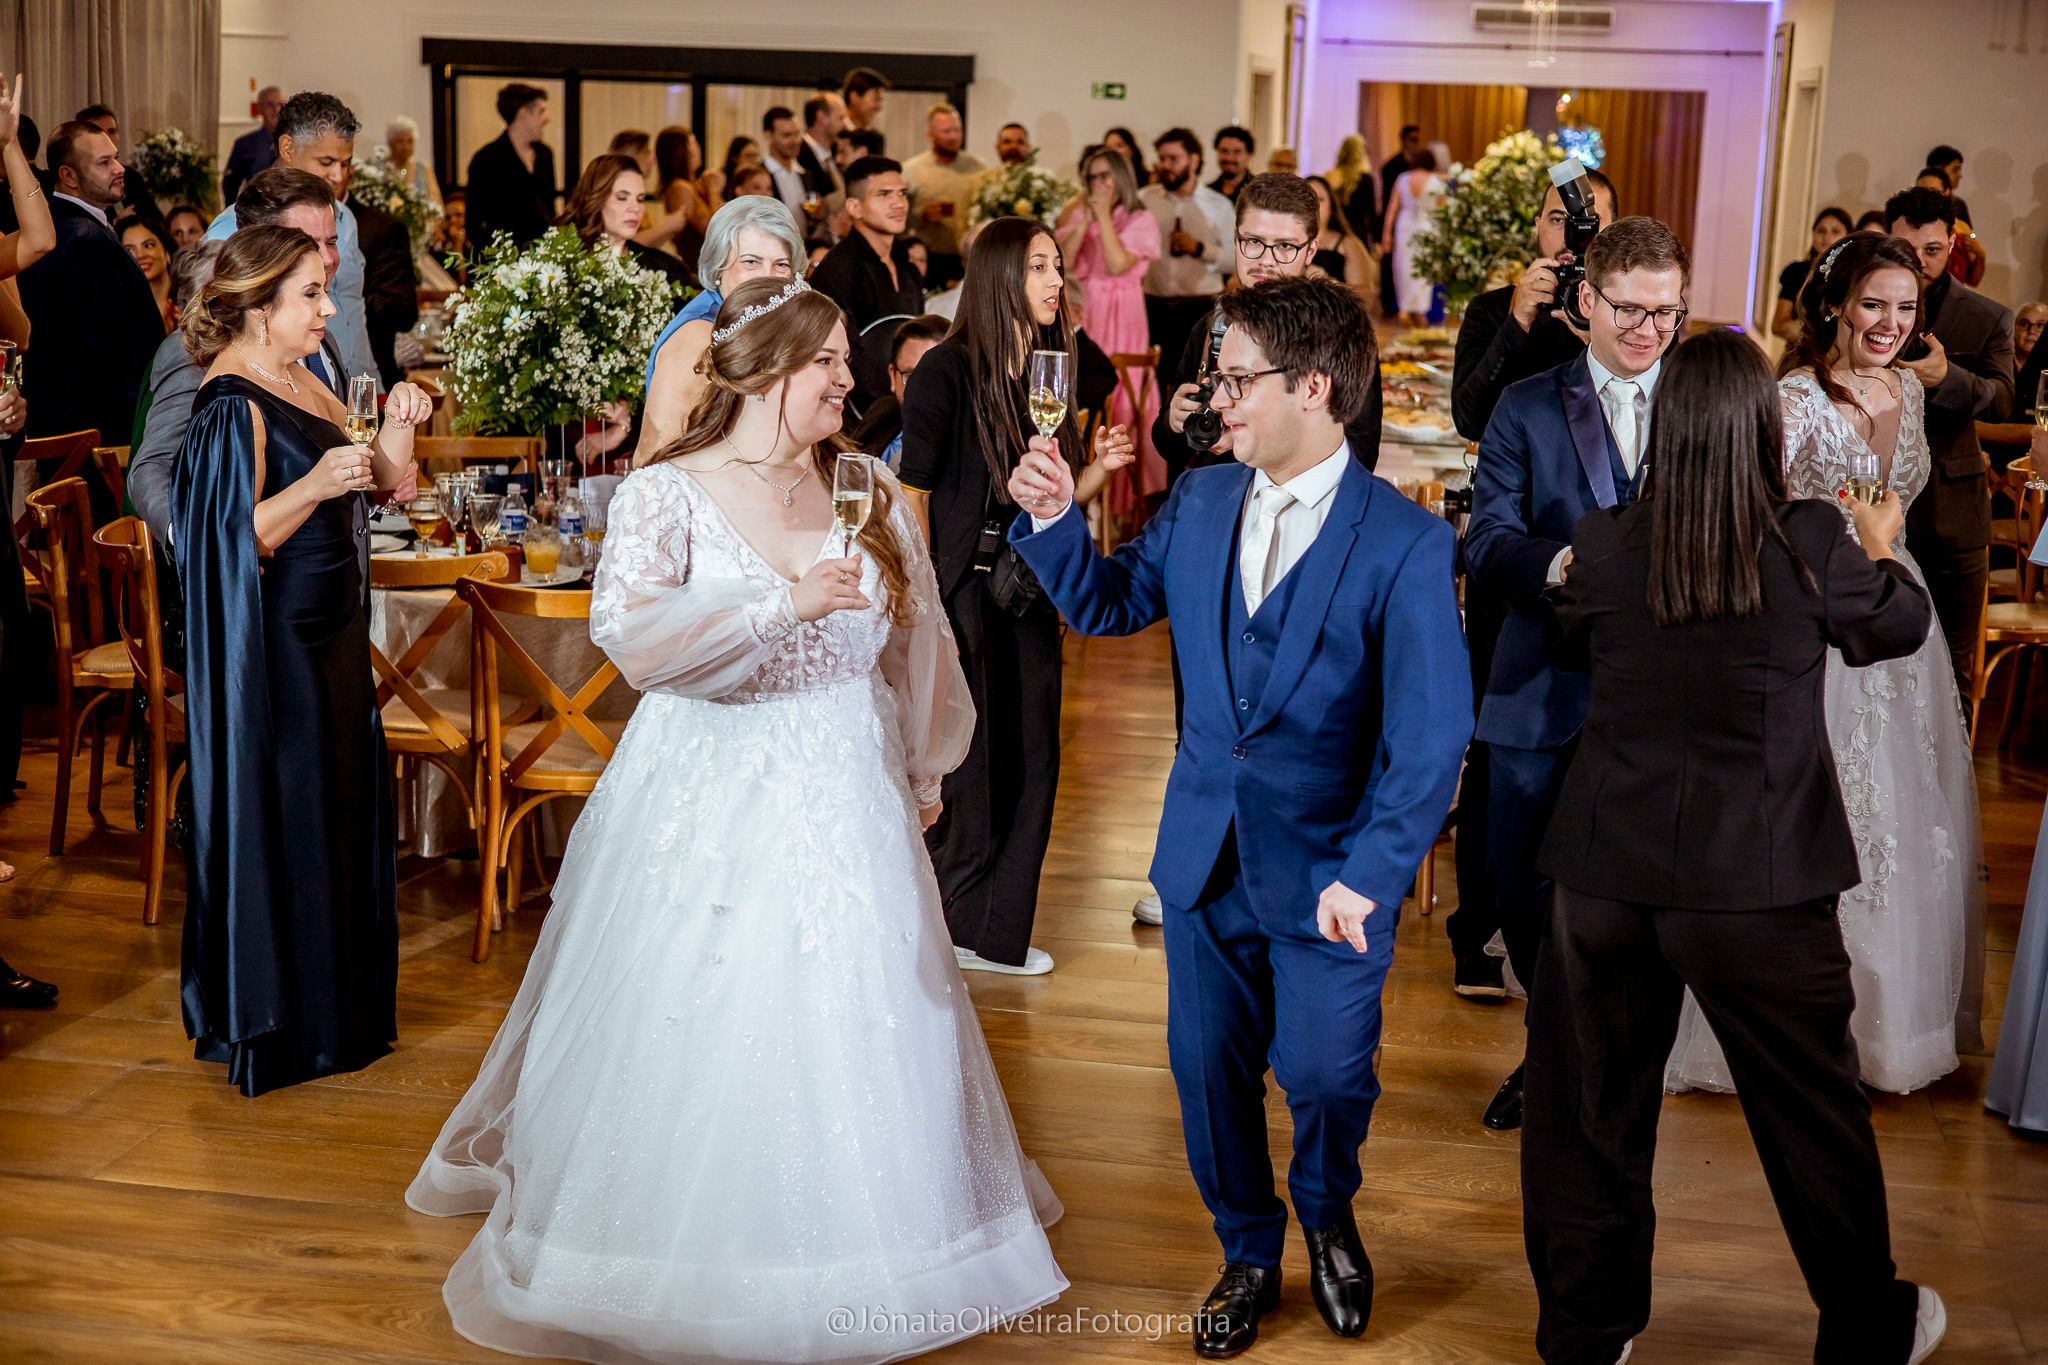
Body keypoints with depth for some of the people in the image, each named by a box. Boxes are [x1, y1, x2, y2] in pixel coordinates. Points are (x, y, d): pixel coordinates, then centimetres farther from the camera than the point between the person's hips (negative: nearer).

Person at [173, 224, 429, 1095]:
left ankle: (338, 1003, 26)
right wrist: (314, 485, -31)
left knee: (342, 805, 14)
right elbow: (233, 537, -22)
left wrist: (397, 426, -3)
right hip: (272, 641, -9)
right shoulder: (233, 402, -16)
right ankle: (274, 1022, 11)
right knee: (279, 814, -1)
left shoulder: (303, 380, 11)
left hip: (331, 630, 9)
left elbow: (384, 484, 14)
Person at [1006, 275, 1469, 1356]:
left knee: (1326, 1075, 4)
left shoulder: (1405, 543, -15)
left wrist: (1368, 875, -22)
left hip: (1330, 871, -4)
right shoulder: (1200, 502, 1)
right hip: (1206, 856, 4)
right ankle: (1249, 1253, 37)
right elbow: (1106, 603, 15)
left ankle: (1327, 1217, 39)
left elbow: (1427, 738, -16)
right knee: (1210, 1071, 12)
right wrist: (1053, 522, -4)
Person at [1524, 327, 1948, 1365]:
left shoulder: (1603, 545, -6)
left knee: (1592, 1116, 16)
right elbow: (1898, 626, 10)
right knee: (1816, 1113, 17)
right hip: (1759, 884, -1)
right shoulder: (1812, 543, -10)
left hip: (1607, 874, 2)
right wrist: (1880, 547, 30)